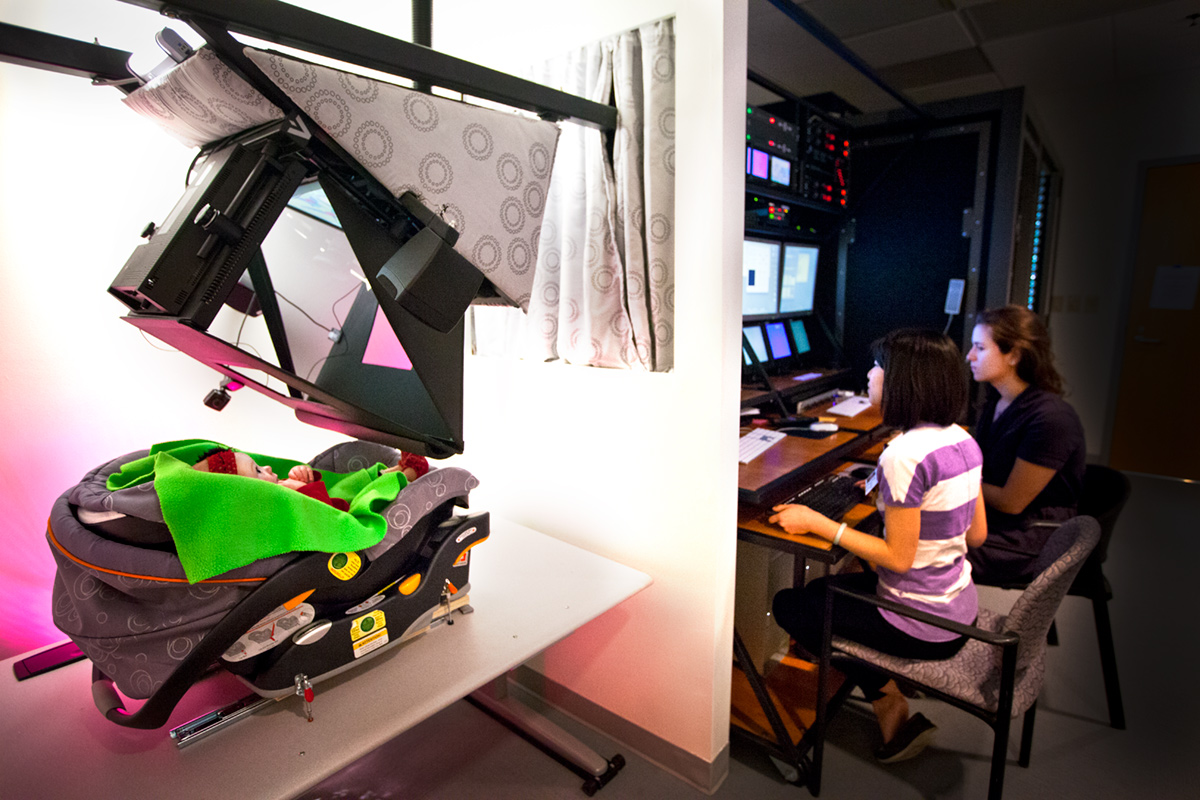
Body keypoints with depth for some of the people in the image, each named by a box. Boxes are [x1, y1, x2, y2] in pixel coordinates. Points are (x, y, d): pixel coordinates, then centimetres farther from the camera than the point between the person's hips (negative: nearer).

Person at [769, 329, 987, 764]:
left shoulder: (904, 455, -28)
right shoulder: (963, 440, -1)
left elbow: (898, 558, -23)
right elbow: (977, 535, 7)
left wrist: (817, 523, -19)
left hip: (923, 626, -9)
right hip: (959, 609, 9)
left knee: (788, 605, 9)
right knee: (819, 587, 24)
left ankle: (889, 707, 16)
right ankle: (893, 708, 21)